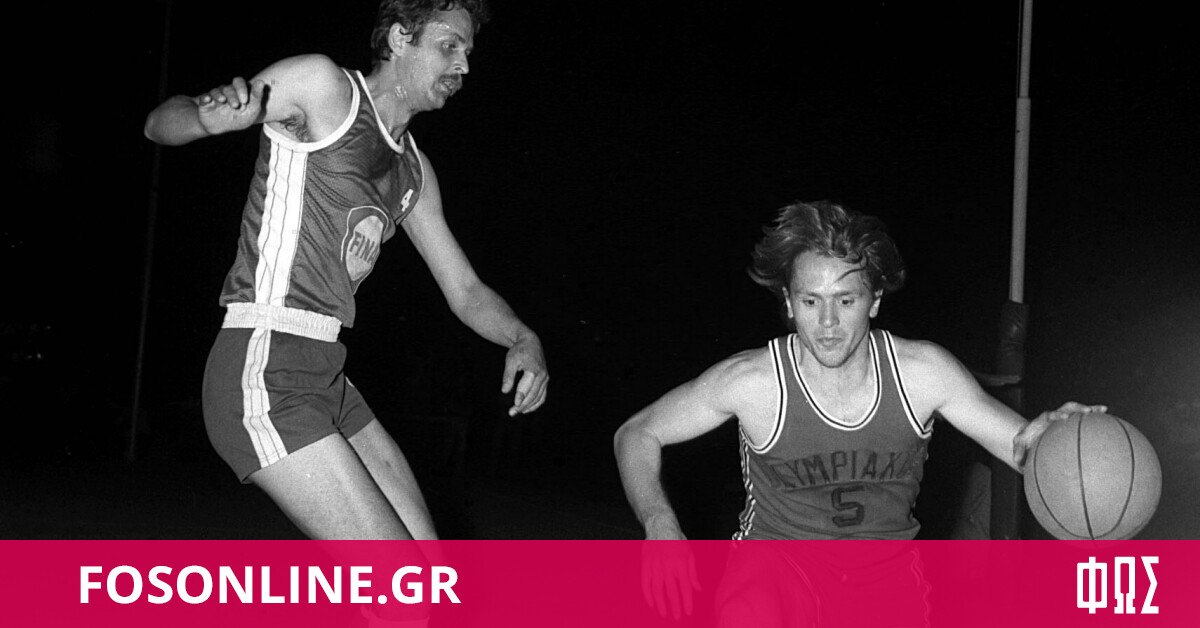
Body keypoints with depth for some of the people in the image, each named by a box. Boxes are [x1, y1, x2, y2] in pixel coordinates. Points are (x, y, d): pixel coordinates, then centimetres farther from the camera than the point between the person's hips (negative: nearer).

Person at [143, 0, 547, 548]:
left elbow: (465, 291, 21)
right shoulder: (323, 84, -3)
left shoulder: (412, 171, 19)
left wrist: (524, 339, 0)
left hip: (325, 376, 9)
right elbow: (160, 123, -1)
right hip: (262, 375, -9)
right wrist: (211, 118, -25)